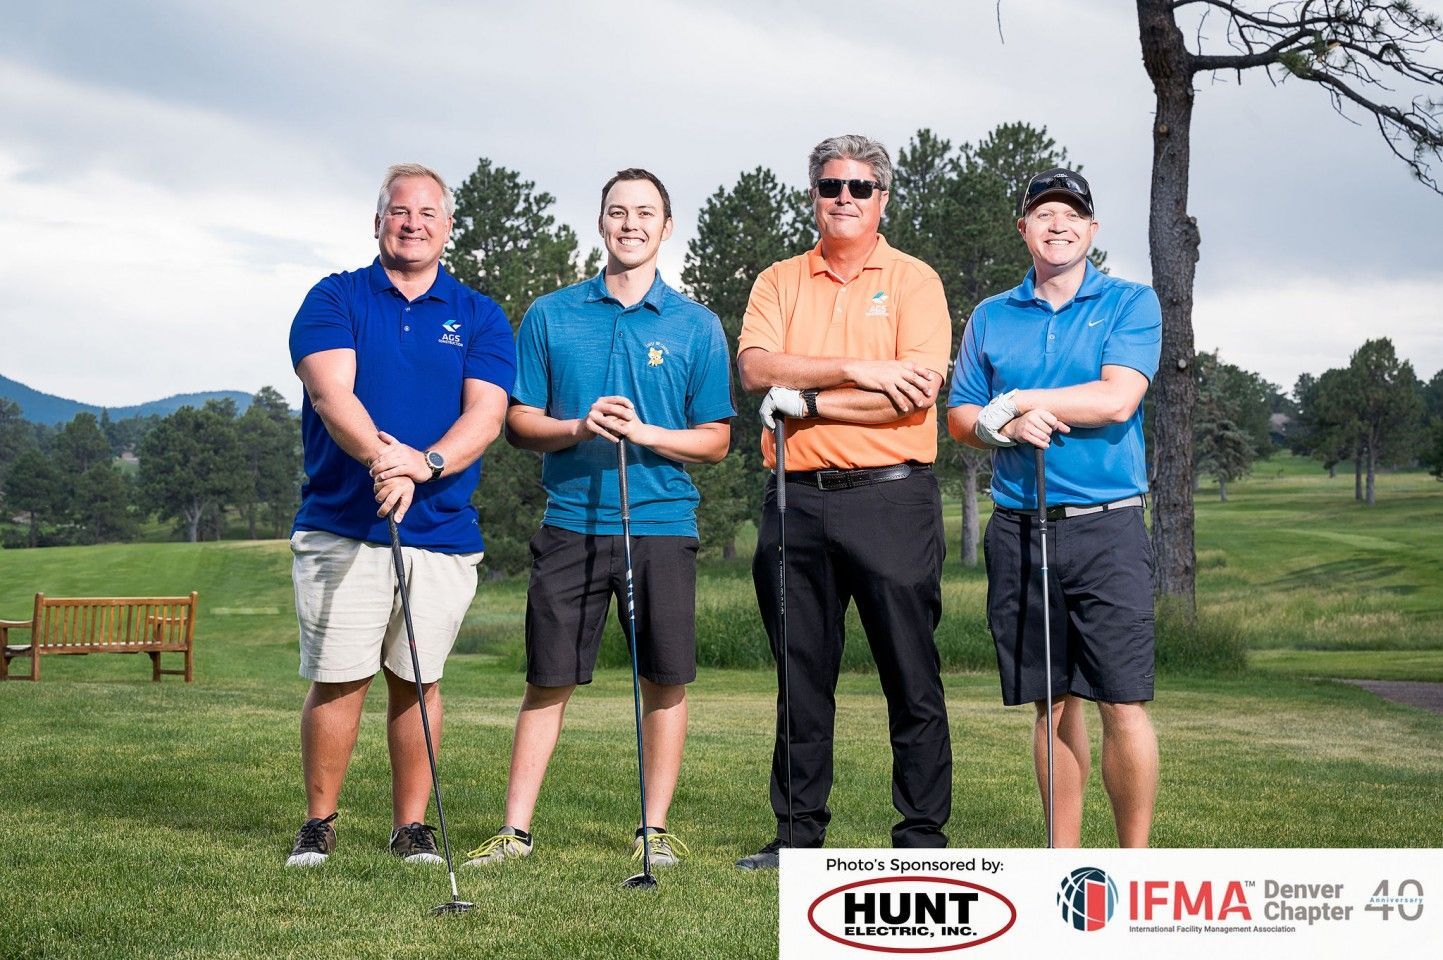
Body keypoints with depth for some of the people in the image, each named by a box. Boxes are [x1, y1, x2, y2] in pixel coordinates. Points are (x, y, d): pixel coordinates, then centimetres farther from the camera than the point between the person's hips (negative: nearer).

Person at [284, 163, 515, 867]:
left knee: (418, 678, 7)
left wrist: (425, 464, -21)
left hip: (443, 529, 1)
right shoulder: (335, 299, 6)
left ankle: (412, 826, 17)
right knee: (337, 678, 0)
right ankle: (318, 823, 13)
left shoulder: (479, 317, 10)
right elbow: (332, 394, -9)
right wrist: (381, 456, -28)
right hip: (341, 525, -1)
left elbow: (485, 414, -2)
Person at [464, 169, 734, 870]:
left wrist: (645, 433, -13)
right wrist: (580, 428, -13)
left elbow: (715, 441, 4)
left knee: (665, 681, 3)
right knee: (548, 680, 2)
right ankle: (516, 830, 9)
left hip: (662, 524, 0)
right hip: (571, 523, 0)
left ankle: (655, 830, 15)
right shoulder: (550, 316, 7)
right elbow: (519, 423, 6)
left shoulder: (696, 326, 5)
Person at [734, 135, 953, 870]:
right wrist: (858, 371, -13)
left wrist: (808, 401, -11)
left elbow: (918, 389, -11)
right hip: (797, 500, 3)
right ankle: (798, 834, 17)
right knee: (800, 677, 8)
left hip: (890, 498, -3)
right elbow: (755, 367, -4)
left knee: (911, 676, 0)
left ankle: (923, 837, 8)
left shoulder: (913, 281, 4)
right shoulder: (779, 282, 14)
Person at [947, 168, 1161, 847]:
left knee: (1123, 703, -7)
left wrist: (1015, 400, -5)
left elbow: (1117, 399, -11)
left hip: (1106, 529, -3)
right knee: (1052, 703, 9)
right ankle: (1063, 860, 16)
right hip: (1018, 530, 3)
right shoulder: (990, 318, 15)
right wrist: (1012, 426, -9)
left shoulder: (1132, 304, 4)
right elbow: (960, 419, 13)